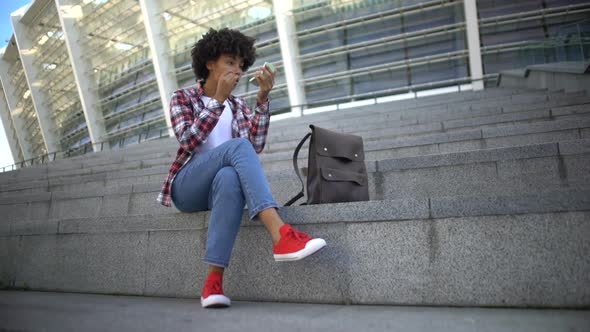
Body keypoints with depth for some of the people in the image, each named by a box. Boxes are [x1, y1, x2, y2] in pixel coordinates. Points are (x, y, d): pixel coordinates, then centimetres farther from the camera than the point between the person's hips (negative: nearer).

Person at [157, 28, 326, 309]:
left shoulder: (238, 106, 16)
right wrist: (219, 99, -17)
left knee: (229, 178, -38)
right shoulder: (182, 98, 7)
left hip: (223, 183, 3)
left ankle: (214, 280, -43)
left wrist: (263, 98, -12)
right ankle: (281, 235, -47)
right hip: (187, 187, -2)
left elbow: (256, 145, -4)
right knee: (237, 146, -32)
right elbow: (188, 140, -14)